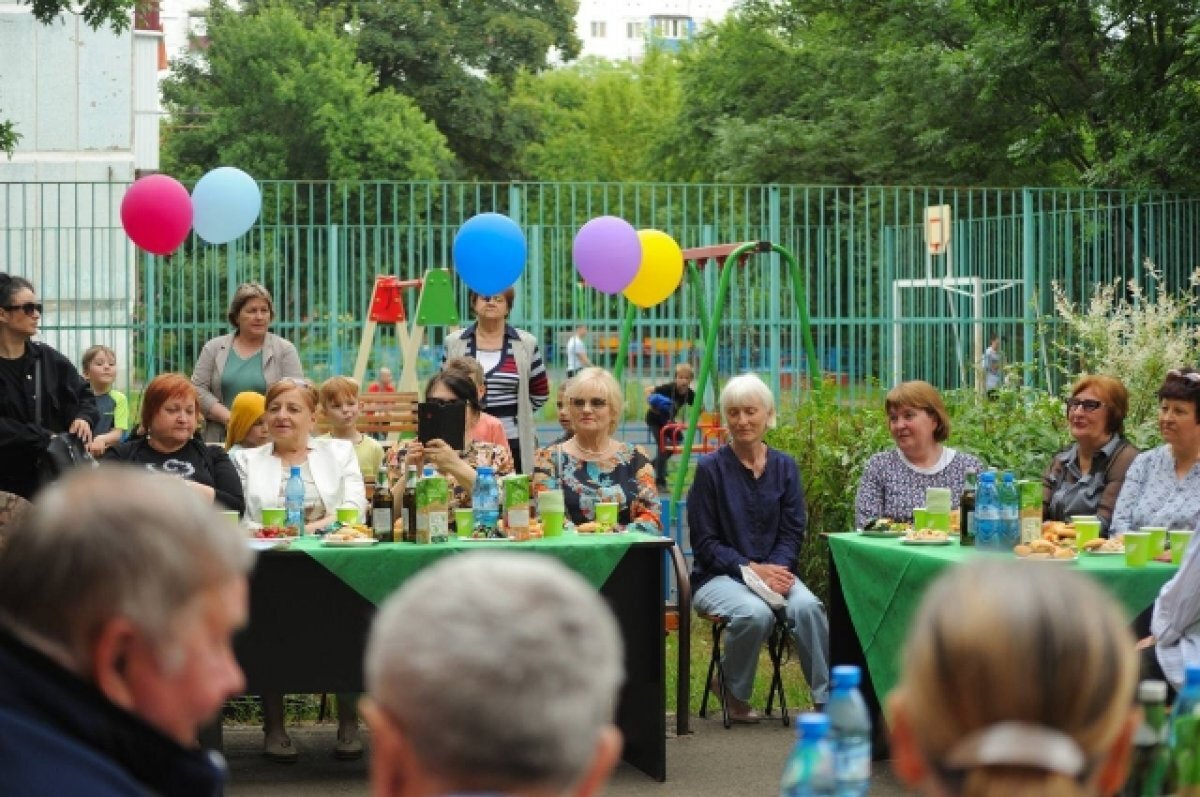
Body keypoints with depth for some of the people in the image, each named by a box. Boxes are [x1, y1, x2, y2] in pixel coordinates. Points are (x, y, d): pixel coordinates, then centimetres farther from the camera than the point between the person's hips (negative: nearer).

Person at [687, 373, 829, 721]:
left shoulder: (785, 467, 7)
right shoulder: (710, 468, -4)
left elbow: (792, 533, 5)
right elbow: (705, 543, -5)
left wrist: (775, 570, -15)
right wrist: (752, 569, -17)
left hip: (773, 570, 3)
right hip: (718, 576, -3)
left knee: (807, 606, -31)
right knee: (756, 612, -35)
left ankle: (829, 700, -20)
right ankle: (733, 692, -6)